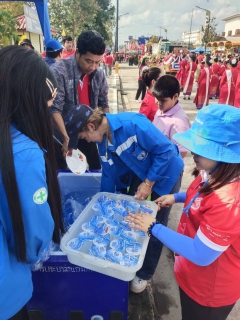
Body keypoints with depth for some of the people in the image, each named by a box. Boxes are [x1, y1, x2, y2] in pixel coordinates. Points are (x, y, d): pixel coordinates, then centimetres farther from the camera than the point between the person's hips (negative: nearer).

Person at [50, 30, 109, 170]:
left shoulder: (99, 74, -4)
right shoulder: (59, 71, -21)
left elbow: (104, 103, 7)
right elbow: (54, 109, -25)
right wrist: (66, 137, -34)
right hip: (61, 134, -4)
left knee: (97, 166, 16)